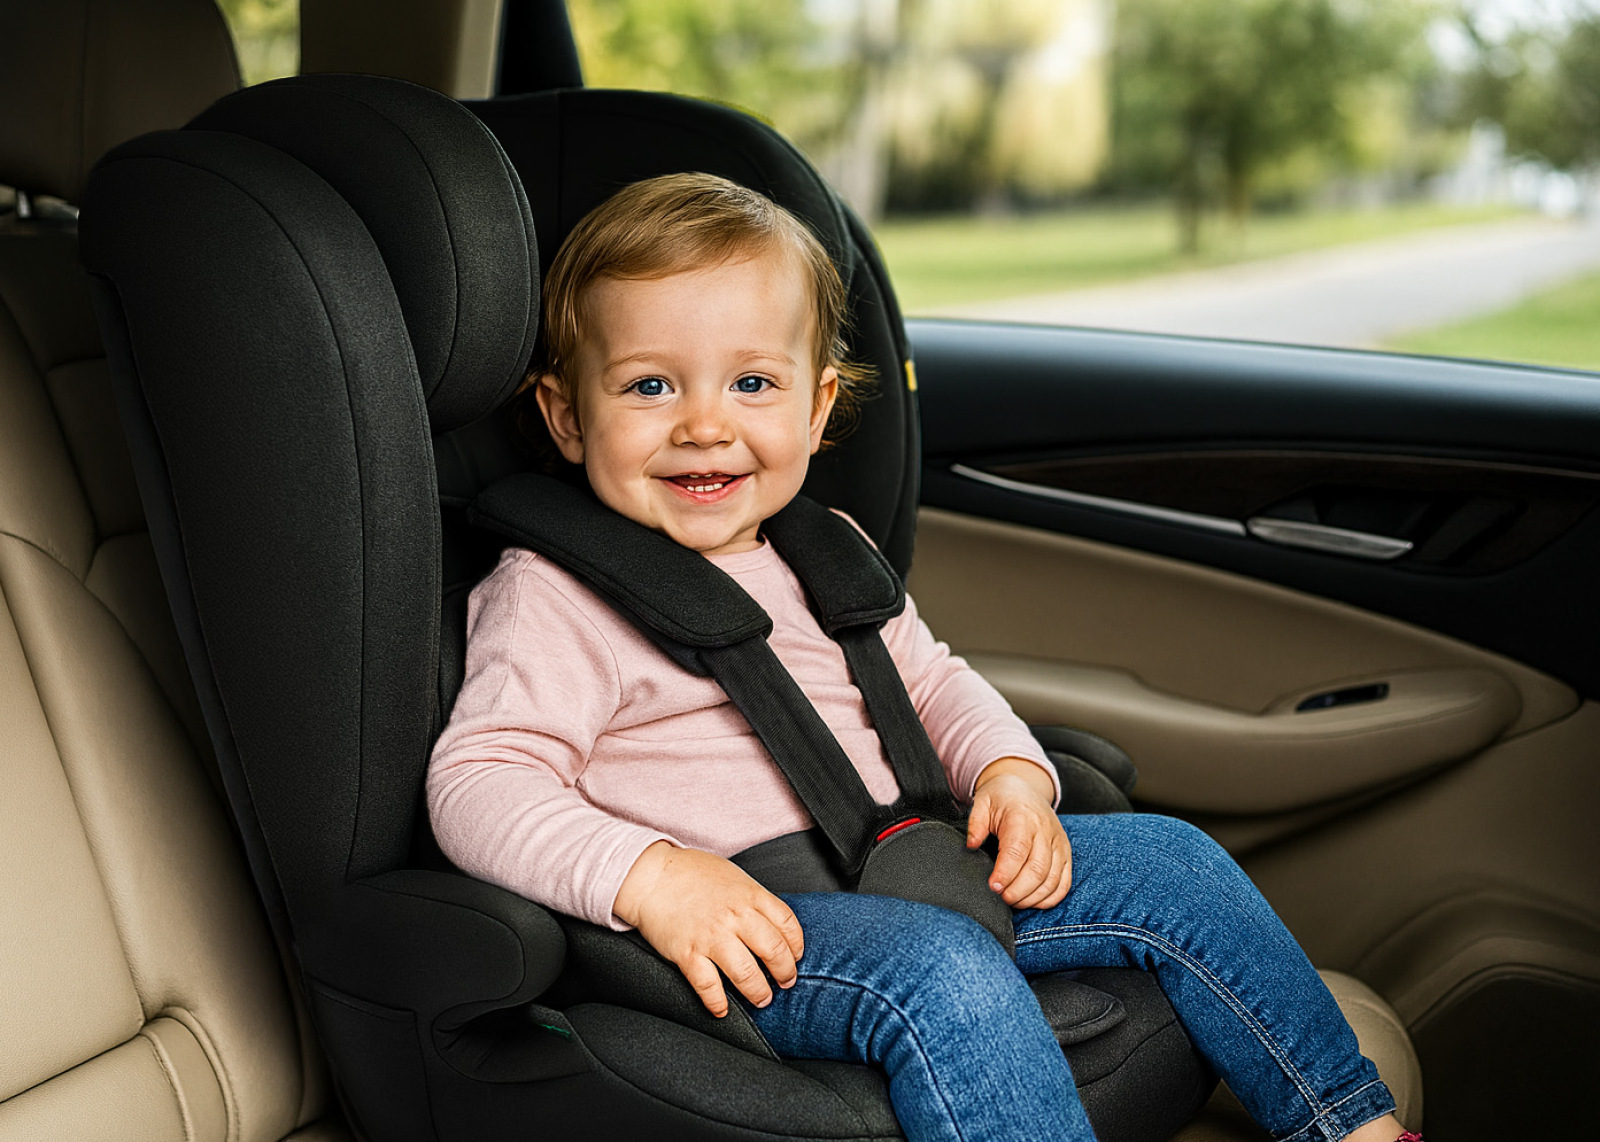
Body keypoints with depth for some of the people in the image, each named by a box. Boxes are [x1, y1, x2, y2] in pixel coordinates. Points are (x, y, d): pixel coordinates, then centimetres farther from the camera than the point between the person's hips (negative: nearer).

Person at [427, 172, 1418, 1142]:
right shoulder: (549, 596, -10)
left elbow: (927, 678, 23)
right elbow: (479, 784, -18)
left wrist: (1012, 772, 1)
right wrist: (647, 875, -35)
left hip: (901, 864, 8)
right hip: (745, 930, -7)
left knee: (1169, 865, 5)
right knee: (942, 974, -35)